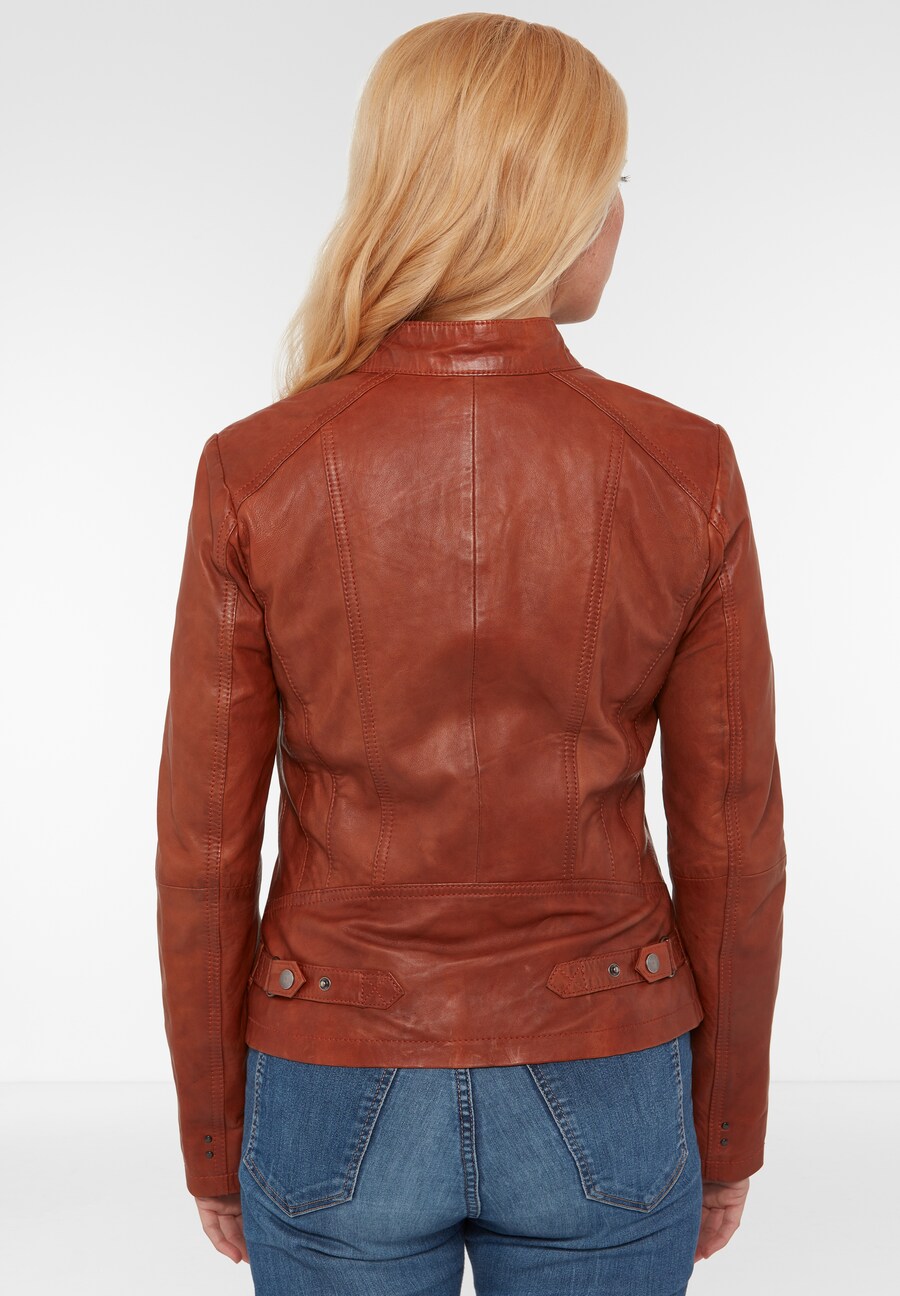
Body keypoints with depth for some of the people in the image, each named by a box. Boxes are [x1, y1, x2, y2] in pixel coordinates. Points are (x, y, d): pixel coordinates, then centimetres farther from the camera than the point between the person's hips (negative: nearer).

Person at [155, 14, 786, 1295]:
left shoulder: (255, 475, -15)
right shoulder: (685, 471, -14)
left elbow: (204, 849, -9)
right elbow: (730, 841, -7)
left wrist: (214, 1141, 6)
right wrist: (727, 1133, 9)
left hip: (341, 1097, 0)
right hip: (597, 1098, 1)